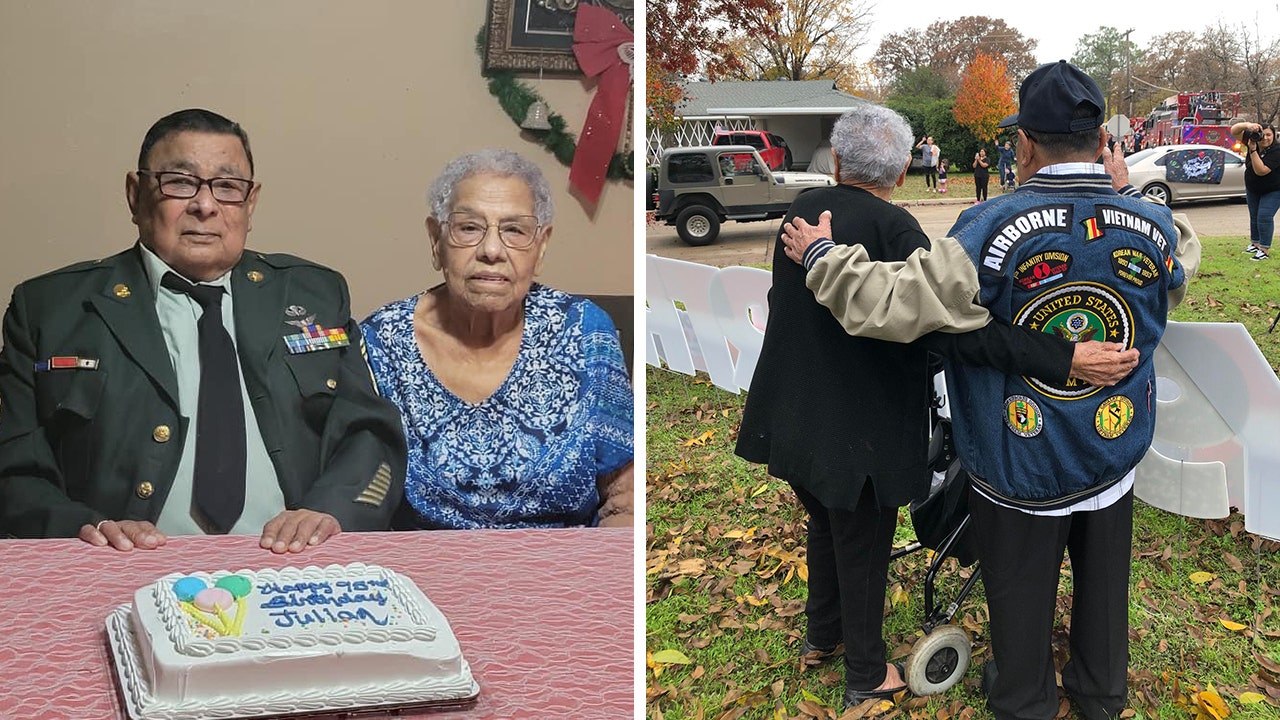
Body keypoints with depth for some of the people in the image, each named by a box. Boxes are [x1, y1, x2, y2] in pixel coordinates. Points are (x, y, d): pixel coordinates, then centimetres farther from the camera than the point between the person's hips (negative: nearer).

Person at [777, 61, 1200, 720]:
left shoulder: (993, 230, -27)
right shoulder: (1152, 225, -13)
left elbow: (894, 304, -30)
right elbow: (1183, 260, 13)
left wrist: (819, 256, -16)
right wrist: (1124, 195, 16)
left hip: (1020, 471, -4)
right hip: (1116, 455, 4)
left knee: (1020, 592, 19)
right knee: (1103, 580, 26)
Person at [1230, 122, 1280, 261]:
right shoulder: (1253, 141, -13)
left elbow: (1260, 170, -38)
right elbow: (1234, 131, -17)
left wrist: (1253, 150, -42)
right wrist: (1248, 125, -38)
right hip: (1252, 189, 6)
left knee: (1264, 217, -15)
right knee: (1254, 217, 15)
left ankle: (1265, 250, -10)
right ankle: (1255, 244, 29)